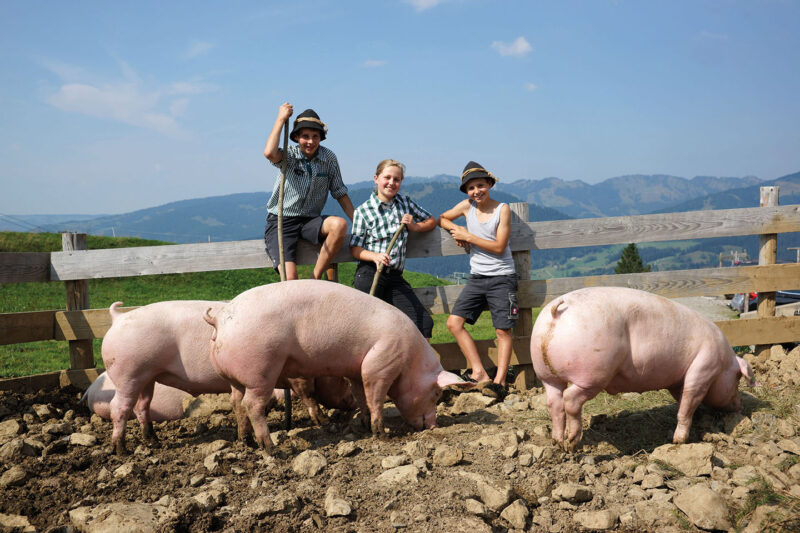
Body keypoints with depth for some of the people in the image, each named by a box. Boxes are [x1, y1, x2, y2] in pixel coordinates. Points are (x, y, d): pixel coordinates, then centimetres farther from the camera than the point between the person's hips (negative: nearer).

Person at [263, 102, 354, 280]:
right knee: (290, 279, -23)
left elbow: (340, 194, 8)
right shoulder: (289, 155, -7)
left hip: (310, 221, 3)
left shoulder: (329, 158, 1)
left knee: (340, 224, -30)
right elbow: (269, 153, -31)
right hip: (281, 221, -3)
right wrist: (281, 119, -20)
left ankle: (315, 280, -19)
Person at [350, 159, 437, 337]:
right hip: (369, 274, -3)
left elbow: (431, 220, 27)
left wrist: (414, 226, 5)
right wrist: (375, 256, -19)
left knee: (424, 323, -10)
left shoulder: (406, 203, 15)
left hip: (395, 277, 4)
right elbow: (355, 249, 1)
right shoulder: (363, 210, 4)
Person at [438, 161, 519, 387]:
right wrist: (456, 230, 0)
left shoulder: (502, 209, -7)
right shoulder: (467, 206, 4)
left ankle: (500, 380, 2)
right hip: (477, 277, 5)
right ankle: (479, 373, -3)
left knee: (503, 330, -4)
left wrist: (468, 236, -12)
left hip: (502, 277, -5)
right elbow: (442, 218, 20)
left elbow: (499, 247, -12)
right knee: (454, 322, -6)